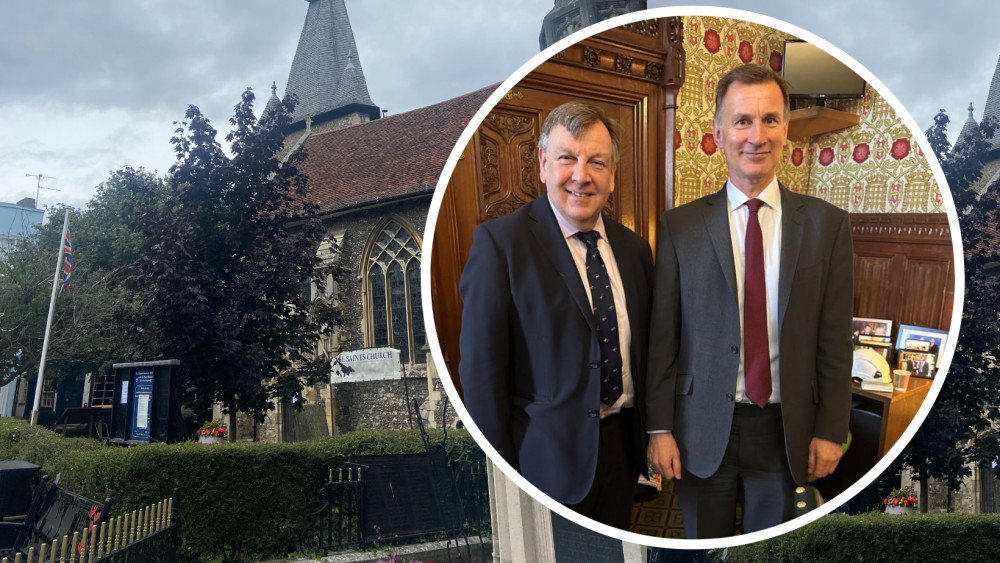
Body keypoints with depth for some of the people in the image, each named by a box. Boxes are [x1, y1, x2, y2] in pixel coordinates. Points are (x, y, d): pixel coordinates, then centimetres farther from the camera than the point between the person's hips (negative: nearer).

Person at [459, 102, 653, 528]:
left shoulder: (634, 248, 6)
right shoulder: (499, 242, -13)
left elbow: (642, 351, 13)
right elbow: (482, 370, -14)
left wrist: (646, 441, 11)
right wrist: (500, 474, -13)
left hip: (622, 452, 6)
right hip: (546, 460, -6)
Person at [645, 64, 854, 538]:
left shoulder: (827, 224, -1)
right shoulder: (680, 226, -3)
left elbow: (835, 340, 0)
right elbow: (662, 337, -2)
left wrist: (830, 431, -1)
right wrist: (660, 428, -4)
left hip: (787, 432, 1)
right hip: (703, 429, 0)